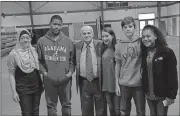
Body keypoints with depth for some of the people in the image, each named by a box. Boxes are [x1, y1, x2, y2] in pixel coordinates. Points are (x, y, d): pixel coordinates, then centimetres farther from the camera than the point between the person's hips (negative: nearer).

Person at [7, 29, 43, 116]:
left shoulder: (33, 50, 2)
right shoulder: (13, 54, -11)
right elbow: (11, 75, -8)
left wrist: (41, 83, 11)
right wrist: (14, 92, -10)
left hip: (36, 86, 4)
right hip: (23, 88, -4)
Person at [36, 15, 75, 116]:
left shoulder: (68, 41, 2)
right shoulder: (42, 41, 0)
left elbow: (72, 59, 5)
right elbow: (39, 59, 2)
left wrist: (71, 71, -7)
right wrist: (43, 71, -9)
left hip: (65, 80, 1)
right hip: (49, 80, 0)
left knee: (66, 104, 16)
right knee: (51, 105, 13)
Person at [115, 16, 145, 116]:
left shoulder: (141, 42, -3)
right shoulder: (119, 45, 1)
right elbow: (117, 65, 5)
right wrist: (117, 83, 3)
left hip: (139, 83, -1)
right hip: (124, 84, 1)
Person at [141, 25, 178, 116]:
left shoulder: (167, 52, -14)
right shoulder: (144, 53, 3)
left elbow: (172, 76, -14)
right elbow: (144, 72, 8)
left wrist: (171, 95, -16)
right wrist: (145, 91, 6)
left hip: (162, 95, -5)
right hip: (149, 95, 5)